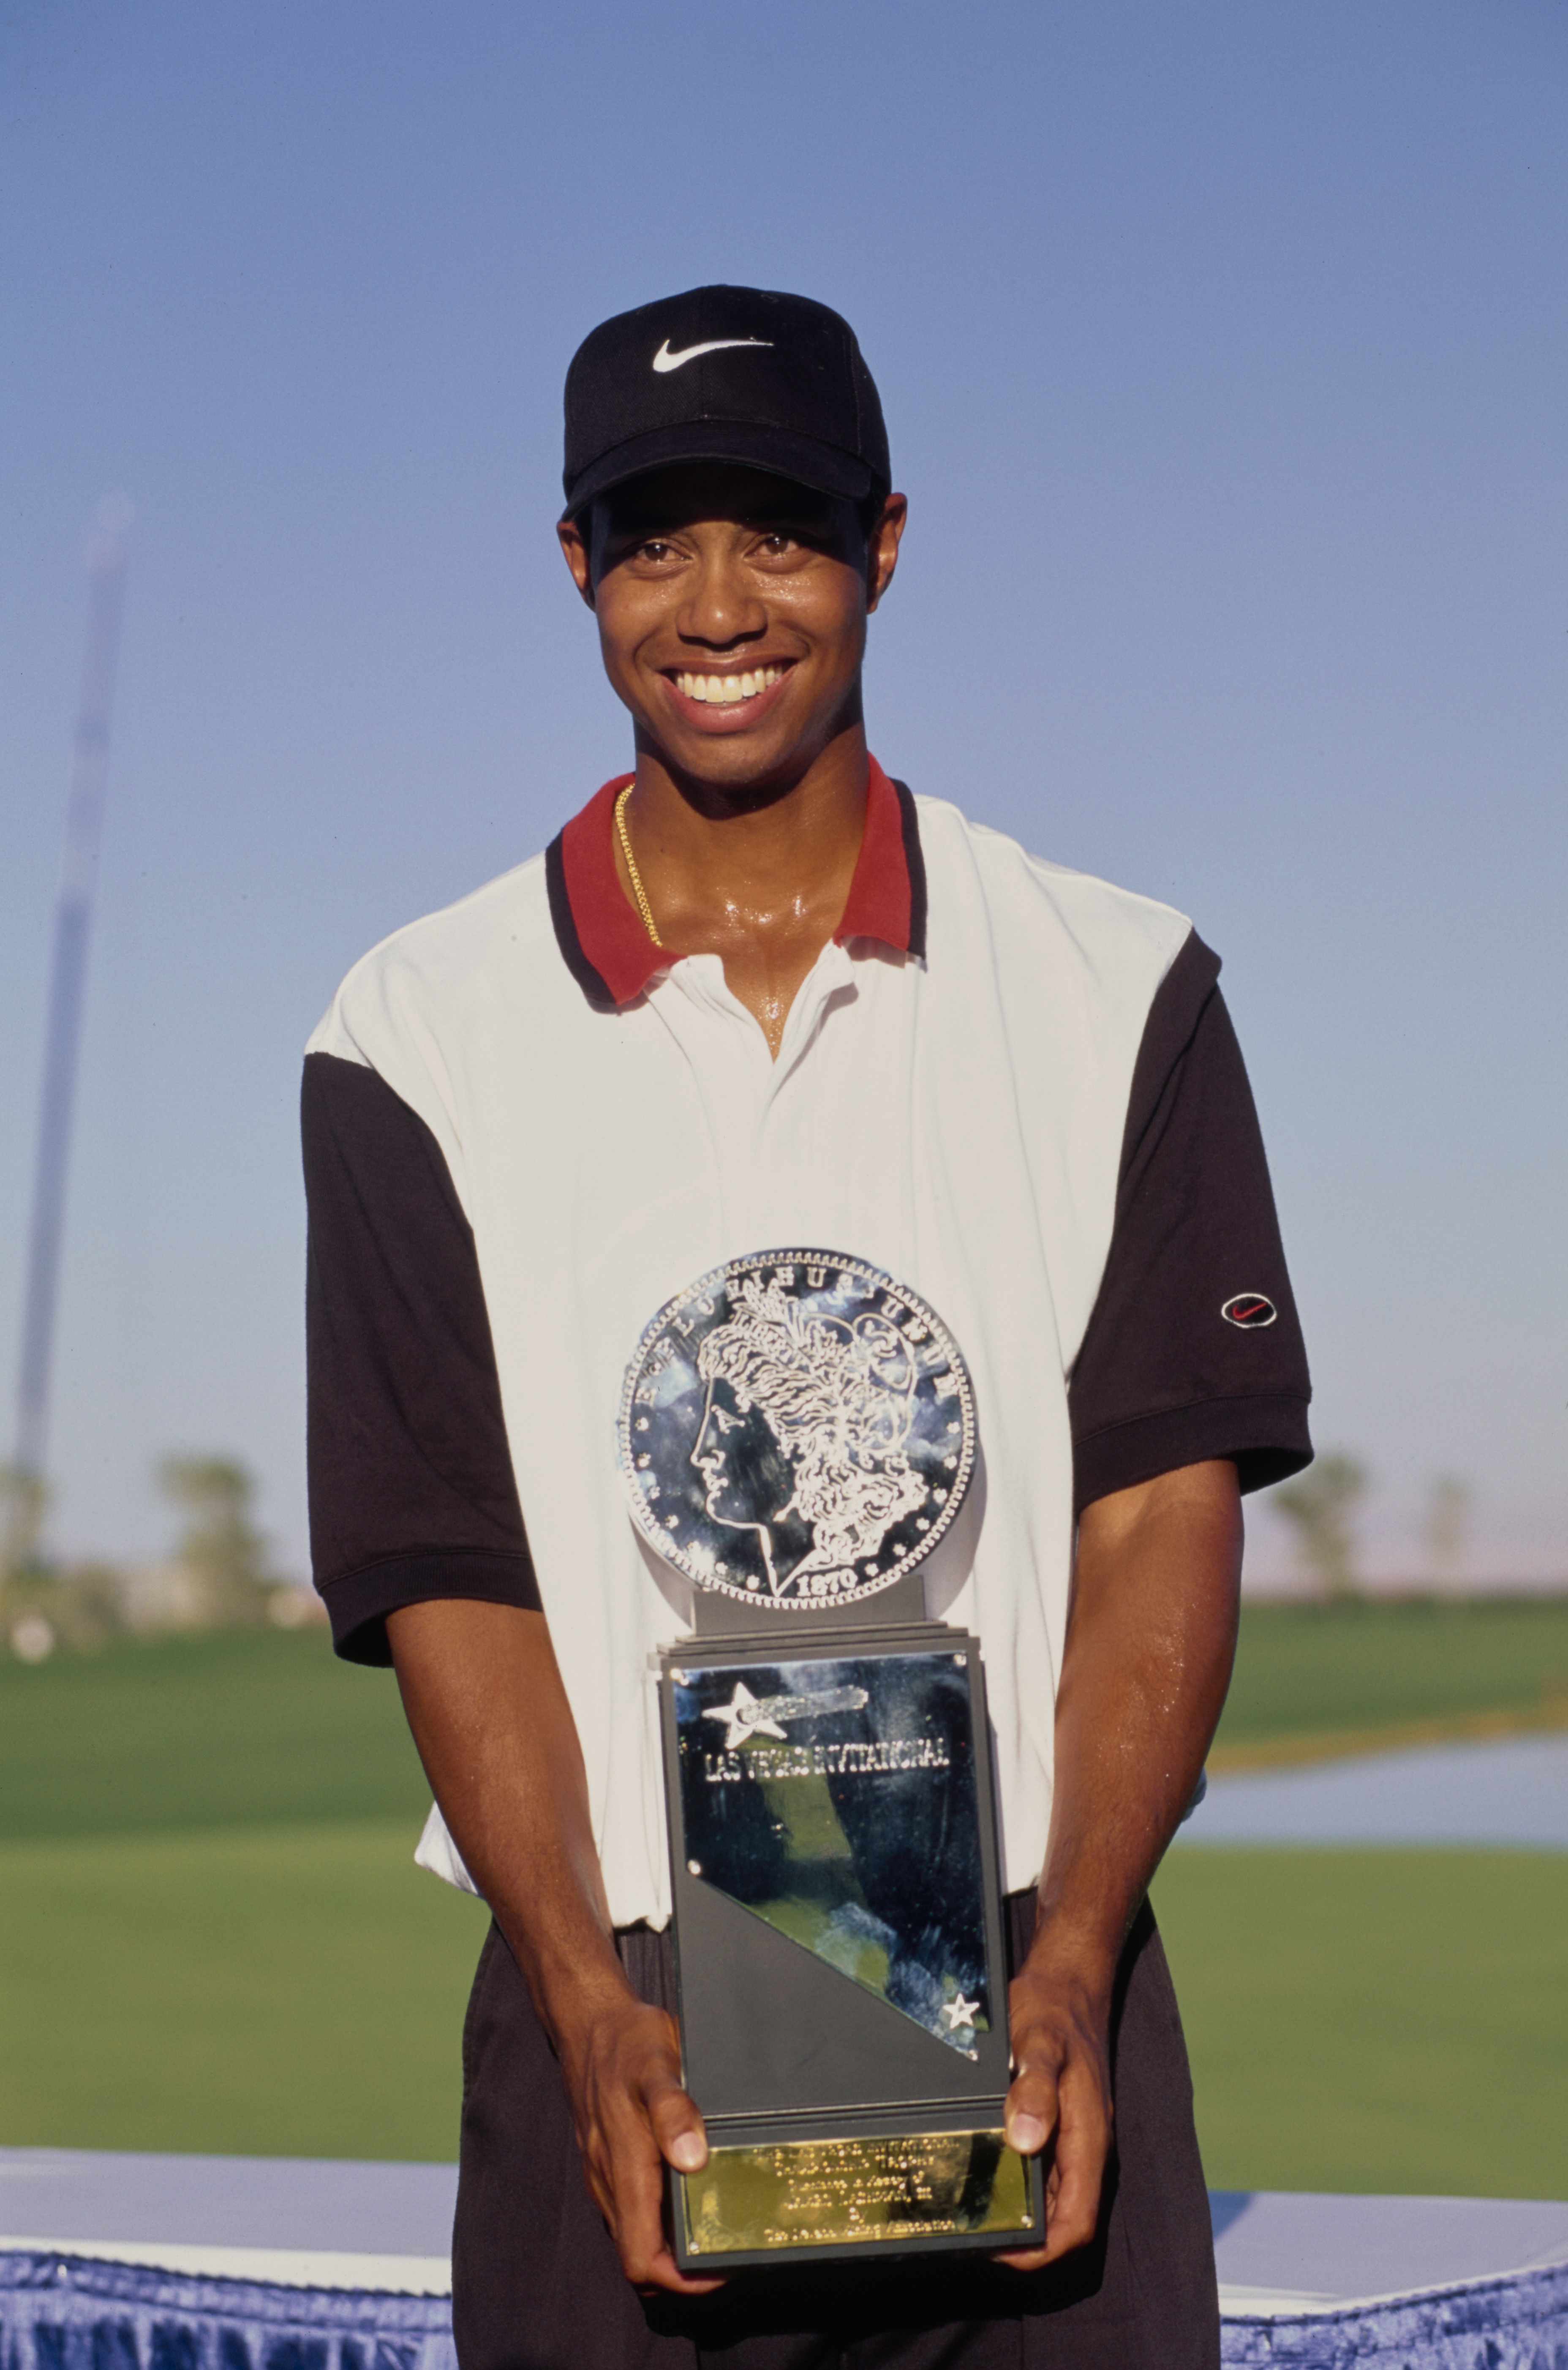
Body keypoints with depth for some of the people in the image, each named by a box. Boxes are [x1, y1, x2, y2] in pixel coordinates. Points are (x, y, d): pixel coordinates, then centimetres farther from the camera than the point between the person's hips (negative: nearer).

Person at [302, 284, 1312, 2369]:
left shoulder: (1116, 992, 5)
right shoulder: (420, 1040, 3)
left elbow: (1165, 1501, 0)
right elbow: (445, 1571, -1)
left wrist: (1069, 1965, -12)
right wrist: (589, 2007, -13)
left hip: (1024, 1986, 1)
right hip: (623, 2015, 0)